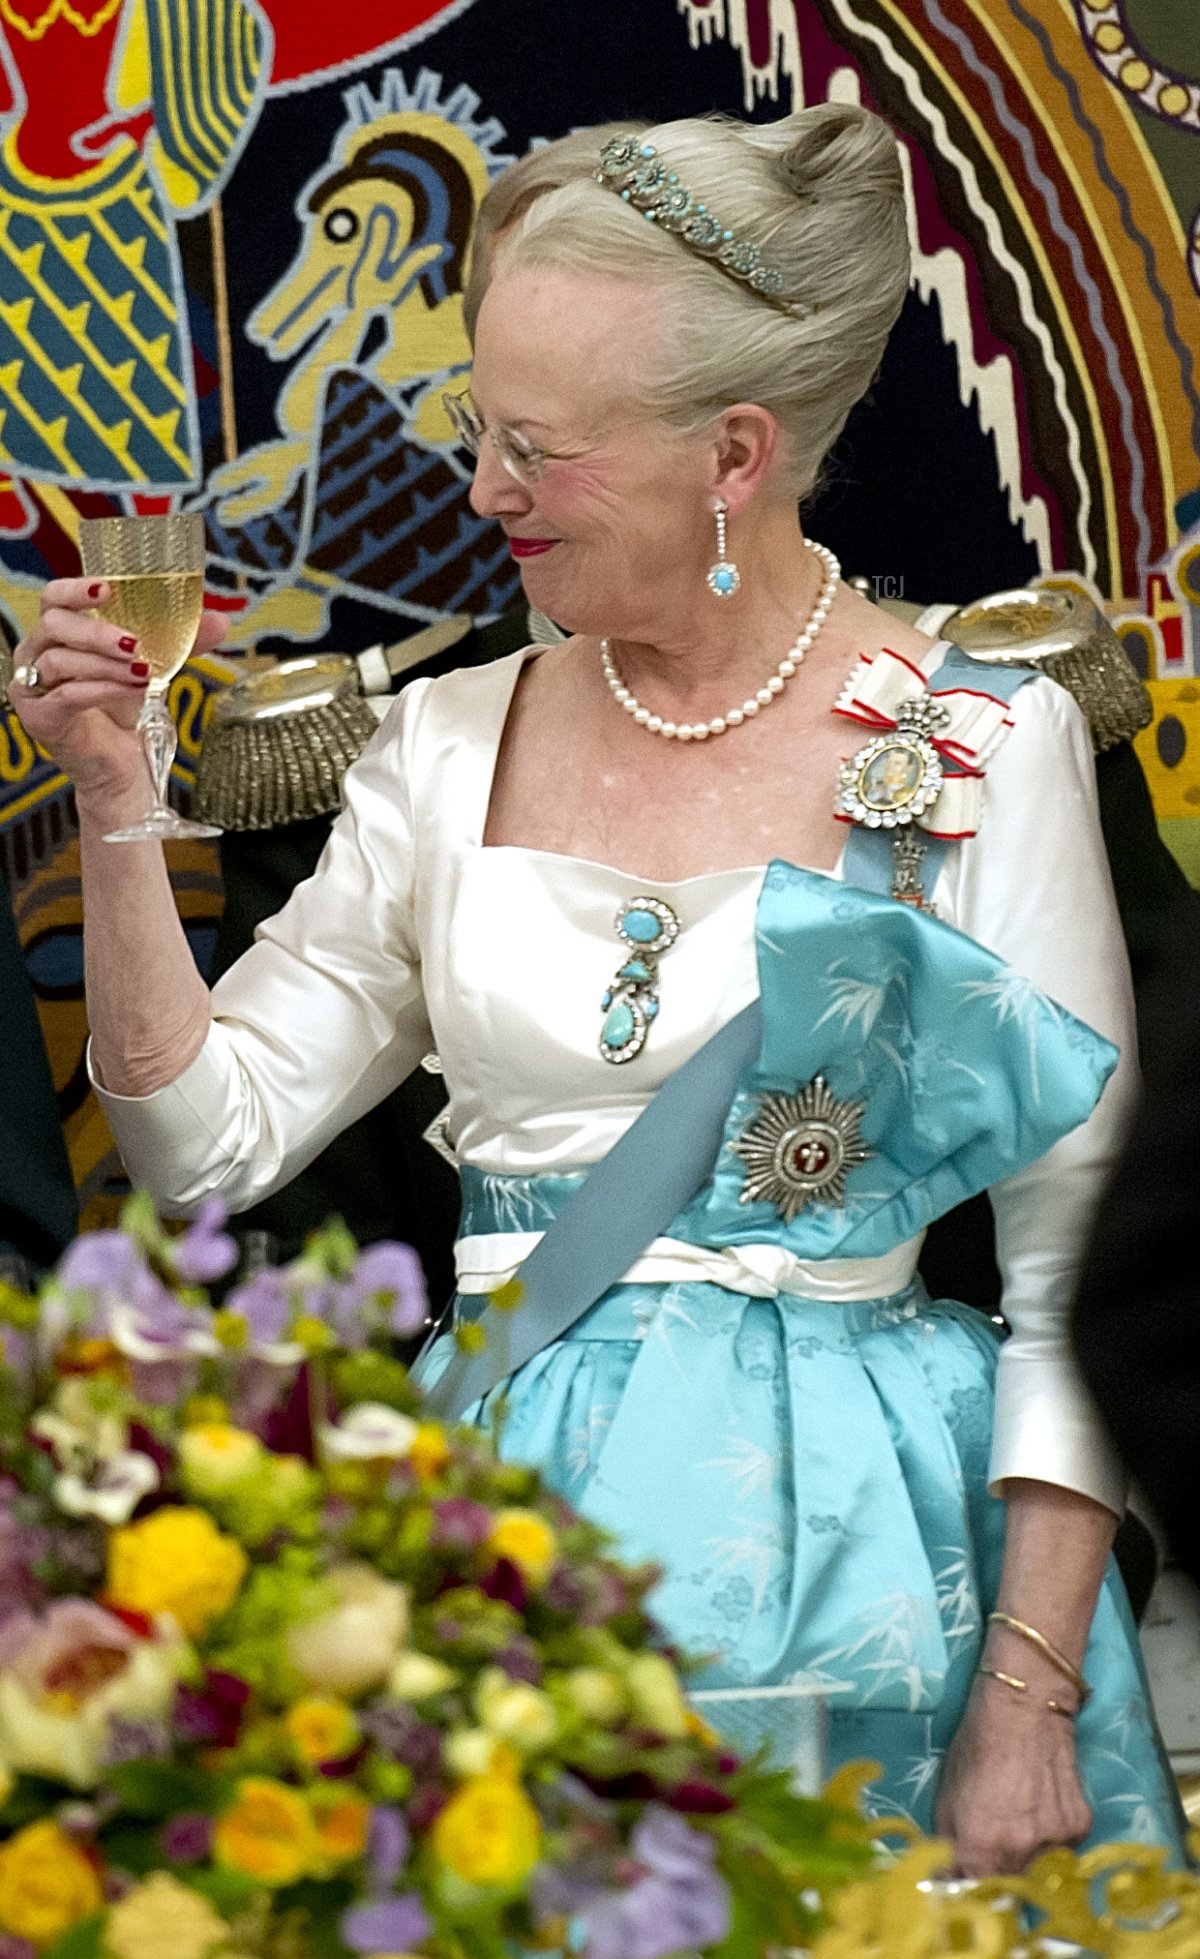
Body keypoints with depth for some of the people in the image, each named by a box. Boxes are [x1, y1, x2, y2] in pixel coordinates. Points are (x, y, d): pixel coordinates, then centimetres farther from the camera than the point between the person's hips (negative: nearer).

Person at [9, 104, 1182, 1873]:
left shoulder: (982, 748, -4)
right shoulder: (454, 747, 8)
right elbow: (208, 1144, 9)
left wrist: (1028, 1699, -10)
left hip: (830, 1527, -3)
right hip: (494, 1508, 3)